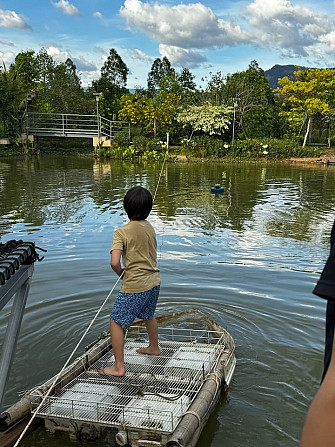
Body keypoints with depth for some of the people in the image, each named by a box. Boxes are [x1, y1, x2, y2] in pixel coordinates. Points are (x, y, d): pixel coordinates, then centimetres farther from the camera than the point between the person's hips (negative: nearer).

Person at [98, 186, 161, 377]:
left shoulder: (122, 232, -16)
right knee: (149, 315, 30)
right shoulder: (150, 228, 4)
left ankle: (119, 366, 7)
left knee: (116, 322, 5)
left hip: (135, 285, -7)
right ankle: (154, 347, 51)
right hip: (154, 281, 7)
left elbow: (114, 262, -25)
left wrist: (121, 273, -3)